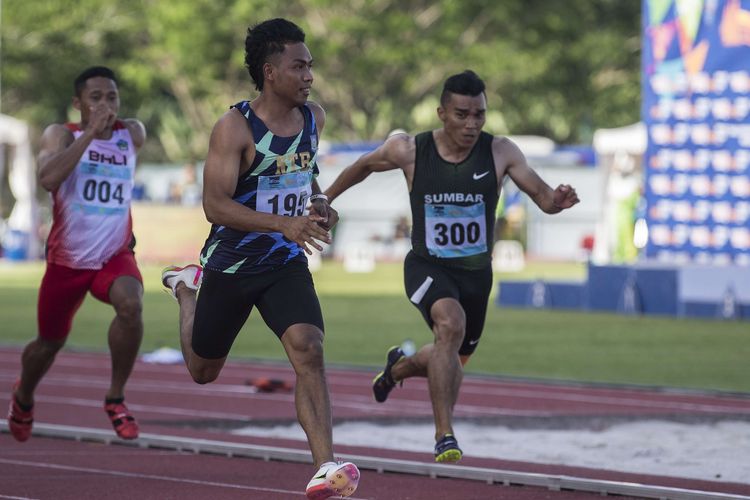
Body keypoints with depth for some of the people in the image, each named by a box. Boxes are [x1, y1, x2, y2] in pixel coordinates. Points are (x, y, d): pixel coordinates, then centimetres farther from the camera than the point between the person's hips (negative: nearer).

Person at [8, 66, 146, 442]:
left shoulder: (133, 135, 1)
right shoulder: (61, 135, -10)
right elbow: (48, 178, -32)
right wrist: (90, 131, -32)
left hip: (116, 256, 1)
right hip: (67, 260, -1)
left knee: (131, 305, -32)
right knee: (50, 342, 14)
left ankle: (116, 397, -16)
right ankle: (23, 397, 48)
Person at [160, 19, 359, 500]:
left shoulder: (314, 117, -2)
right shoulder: (235, 128, -21)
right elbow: (215, 206, -27)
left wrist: (318, 202, 0)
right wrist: (285, 224, -38)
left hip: (287, 266, 3)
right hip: (231, 266, -3)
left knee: (309, 351, -23)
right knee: (203, 372, 19)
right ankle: (187, 288, 50)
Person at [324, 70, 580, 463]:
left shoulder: (500, 152, -11)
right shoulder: (409, 151, -12)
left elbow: (543, 198, -12)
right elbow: (365, 165, 8)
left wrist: (557, 200, -36)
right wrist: (326, 198, 19)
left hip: (476, 272, 3)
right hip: (427, 267, -3)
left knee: (453, 360, 20)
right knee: (451, 324, -34)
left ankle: (399, 366, 56)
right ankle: (444, 435, -29)